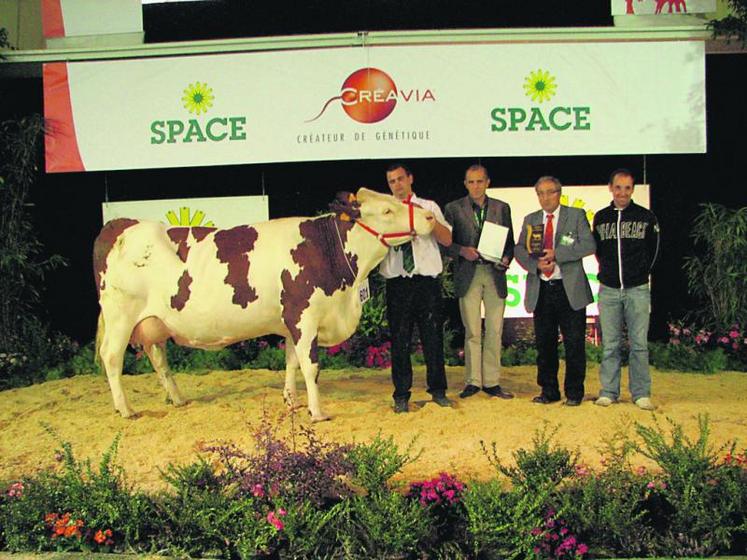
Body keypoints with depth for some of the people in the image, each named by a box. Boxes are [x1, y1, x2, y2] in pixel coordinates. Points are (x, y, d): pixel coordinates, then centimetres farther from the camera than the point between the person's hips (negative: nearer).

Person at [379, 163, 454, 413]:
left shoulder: (429, 207, 11)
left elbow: (447, 240, 3)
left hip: (427, 282, 1)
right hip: (397, 282, 0)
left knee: (433, 337, 5)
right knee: (400, 340, 3)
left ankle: (438, 391, 18)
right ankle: (401, 396, 11)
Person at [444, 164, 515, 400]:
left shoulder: (502, 208, 12)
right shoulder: (454, 209, 6)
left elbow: (510, 241, 13)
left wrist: (506, 259, -6)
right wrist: (462, 251, -13)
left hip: (494, 274, 2)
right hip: (468, 274, -2)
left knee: (495, 331, 2)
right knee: (472, 332, -1)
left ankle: (492, 382, 9)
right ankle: (473, 381, 6)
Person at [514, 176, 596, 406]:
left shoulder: (576, 215, 4)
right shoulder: (530, 220, 14)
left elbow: (588, 245, -8)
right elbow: (519, 250, 8)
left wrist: (556, 254, -16)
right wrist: (537, 264, -11)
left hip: (570, 290, -3)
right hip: (541, 290, 3)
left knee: (574, 343, 0)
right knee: (544, 343, 7)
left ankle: (574, 392, 10)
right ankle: (549, 391, 17)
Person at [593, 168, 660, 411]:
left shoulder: (646, 217, 3)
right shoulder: (600, 218, 8)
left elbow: (653, 250, 13)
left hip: (637, 290, -1)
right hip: (609, 290, 2)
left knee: (639, 343, -1)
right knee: (609, 344, 4)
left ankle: (641, 393, 6)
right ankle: (608, 391, 10)